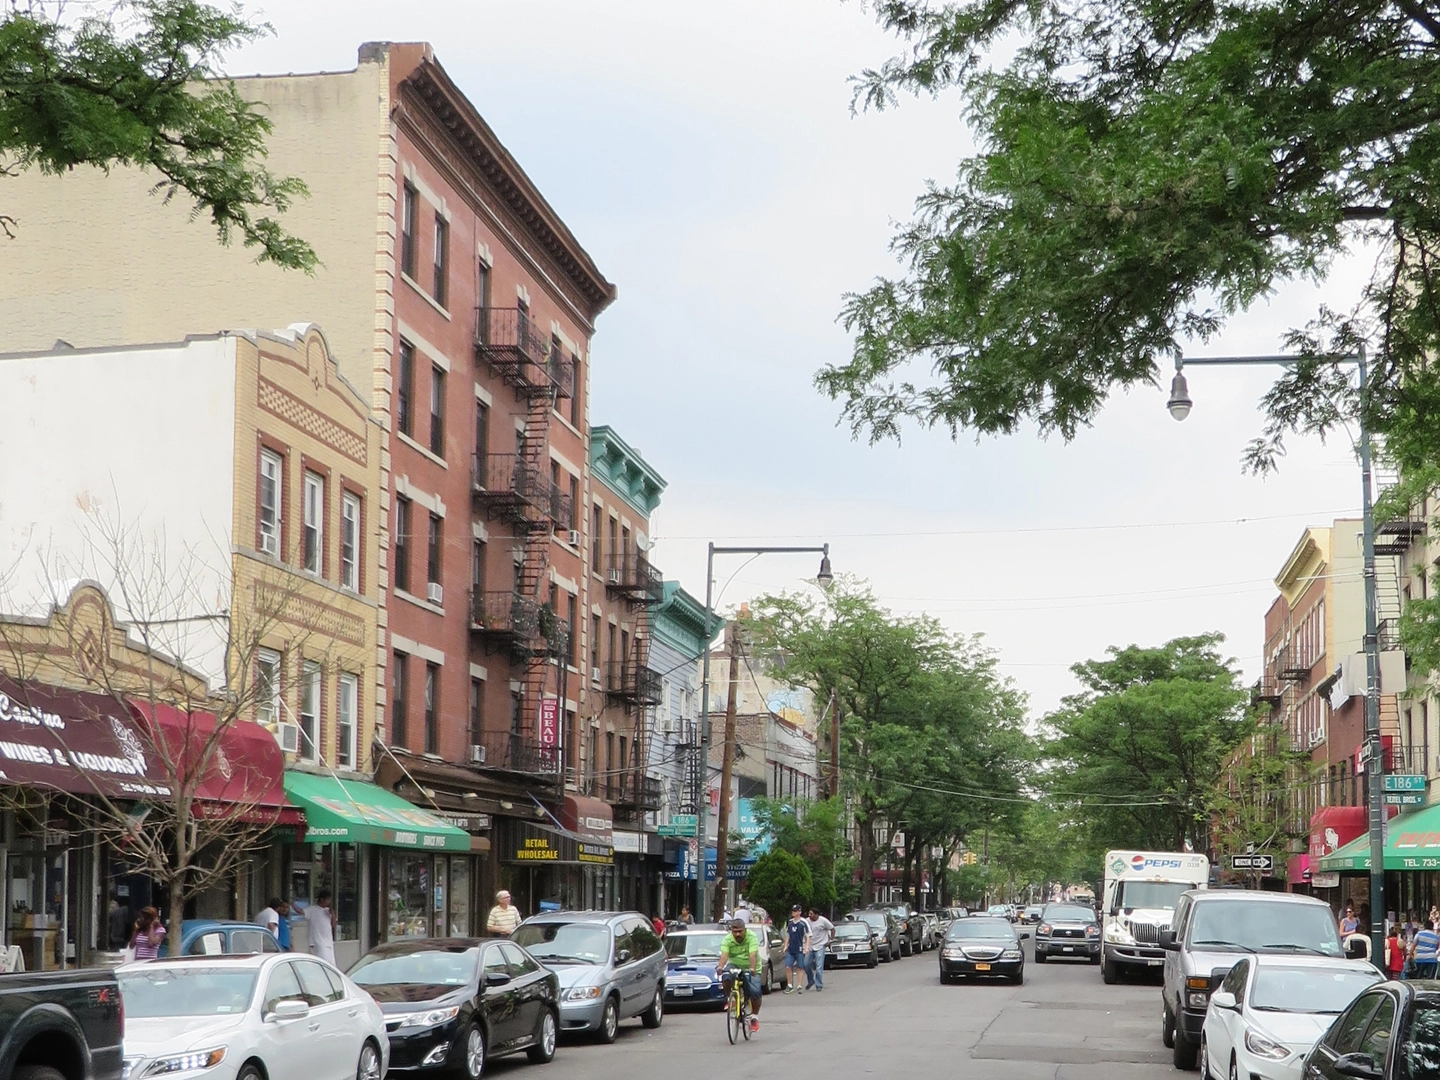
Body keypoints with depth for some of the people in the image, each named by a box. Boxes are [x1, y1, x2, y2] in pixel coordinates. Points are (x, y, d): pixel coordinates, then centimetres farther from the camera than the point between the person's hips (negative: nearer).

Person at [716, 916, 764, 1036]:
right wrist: (720, 967, -49)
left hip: (750, 969, -2)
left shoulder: (752, 937, -19)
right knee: (726, 977, -32)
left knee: (755, 992, -21)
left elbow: (753, 955, -32)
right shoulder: (727, 940, -13)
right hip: (734, 965, 2)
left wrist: (752, 969, -49)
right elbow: (724, 954, -29)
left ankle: (755, 1016, 4)